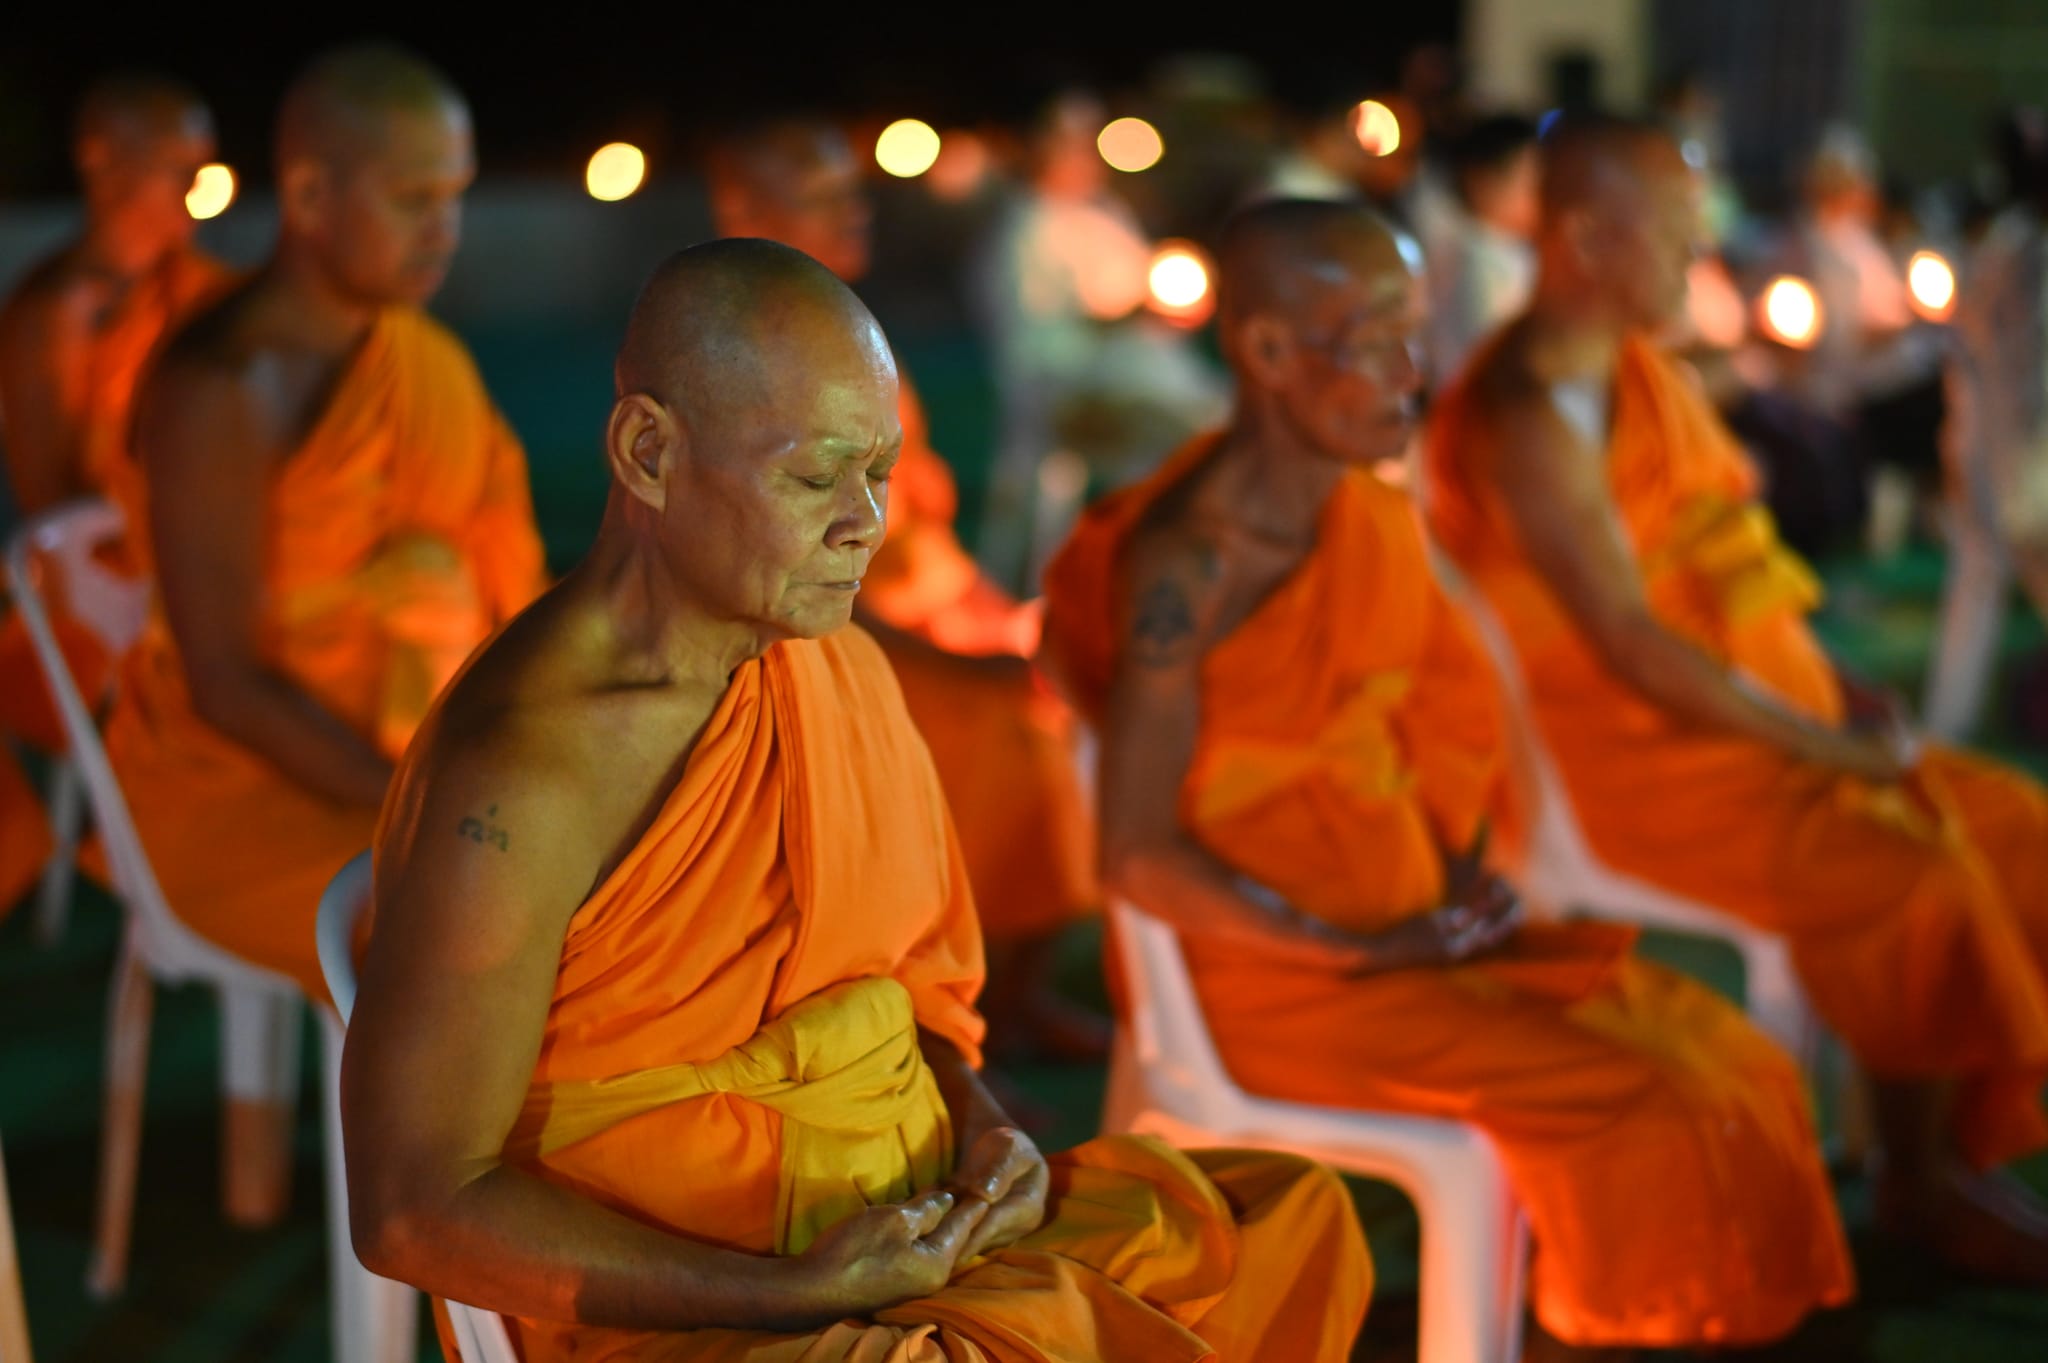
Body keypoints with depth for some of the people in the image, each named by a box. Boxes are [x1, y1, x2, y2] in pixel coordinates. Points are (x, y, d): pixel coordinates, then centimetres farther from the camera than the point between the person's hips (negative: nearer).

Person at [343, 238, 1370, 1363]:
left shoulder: (847, 671, 7)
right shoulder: (517, 780, -18)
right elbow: (416, 1208, -16)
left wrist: (982, 1125, -2)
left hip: (923, 1221, 8)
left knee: (1294, 1226, -6)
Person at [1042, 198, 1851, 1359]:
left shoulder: (1380, 519, 5)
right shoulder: (1187, 566, -19)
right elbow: (1140, 856, -20)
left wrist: (1463, 880, 1)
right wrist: (1360, 952, -18)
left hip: (1407, 920, 8)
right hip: (1271, 970, -8)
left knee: (1719, 1056, -1)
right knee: (1627, 1102, -17)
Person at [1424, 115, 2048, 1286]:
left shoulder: (1641, 369, 10)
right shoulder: (1533, 422, -19)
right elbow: (1630, 644, -24)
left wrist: (1836, 687, 3)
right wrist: (1829, 747, -18)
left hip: (1758, 724, 10)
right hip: (1633, 757, -9)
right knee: (1913, 873, -21)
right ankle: (1923, 1181, -3)